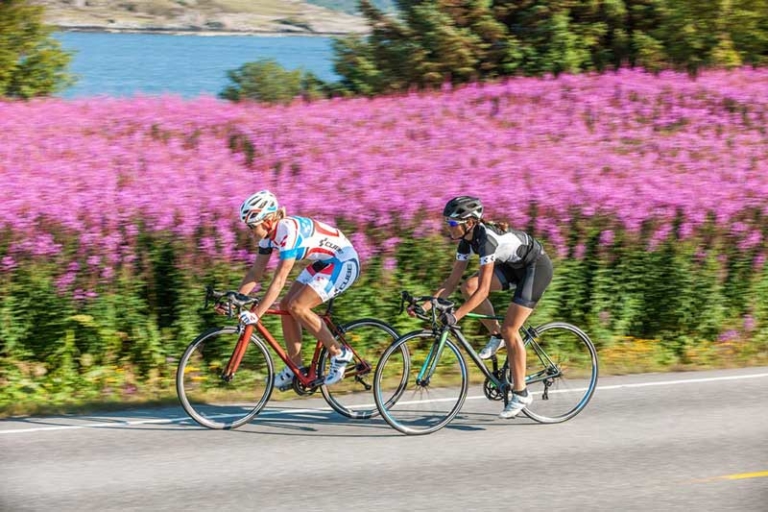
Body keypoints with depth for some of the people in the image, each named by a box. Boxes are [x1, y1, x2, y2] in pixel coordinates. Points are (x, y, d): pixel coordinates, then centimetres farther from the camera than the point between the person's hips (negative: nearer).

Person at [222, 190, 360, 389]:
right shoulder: (269, 233, -3)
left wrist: (256, 313, -35)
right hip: (324, 262, 9)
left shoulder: (288, 230, -30)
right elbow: (256, 272, 4)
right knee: (286, 306, 0)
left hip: (344, 262, -9)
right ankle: (295, 368, 9)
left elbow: (279, 280, -33)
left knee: (297, 306, -18)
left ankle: (339, 354, -5)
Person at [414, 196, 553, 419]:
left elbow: (484, 290, -35)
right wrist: (428, 304, -13)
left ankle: (521, 394, -5)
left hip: (537, 267, -8)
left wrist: (456, 316, -40)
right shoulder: (467, 240, -6)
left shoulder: (487, 237, -31)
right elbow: (452, 282, -2)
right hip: (515, 266, 8)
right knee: (468, 286, -12)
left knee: (509, 330, -14)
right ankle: (496, 335, 7)